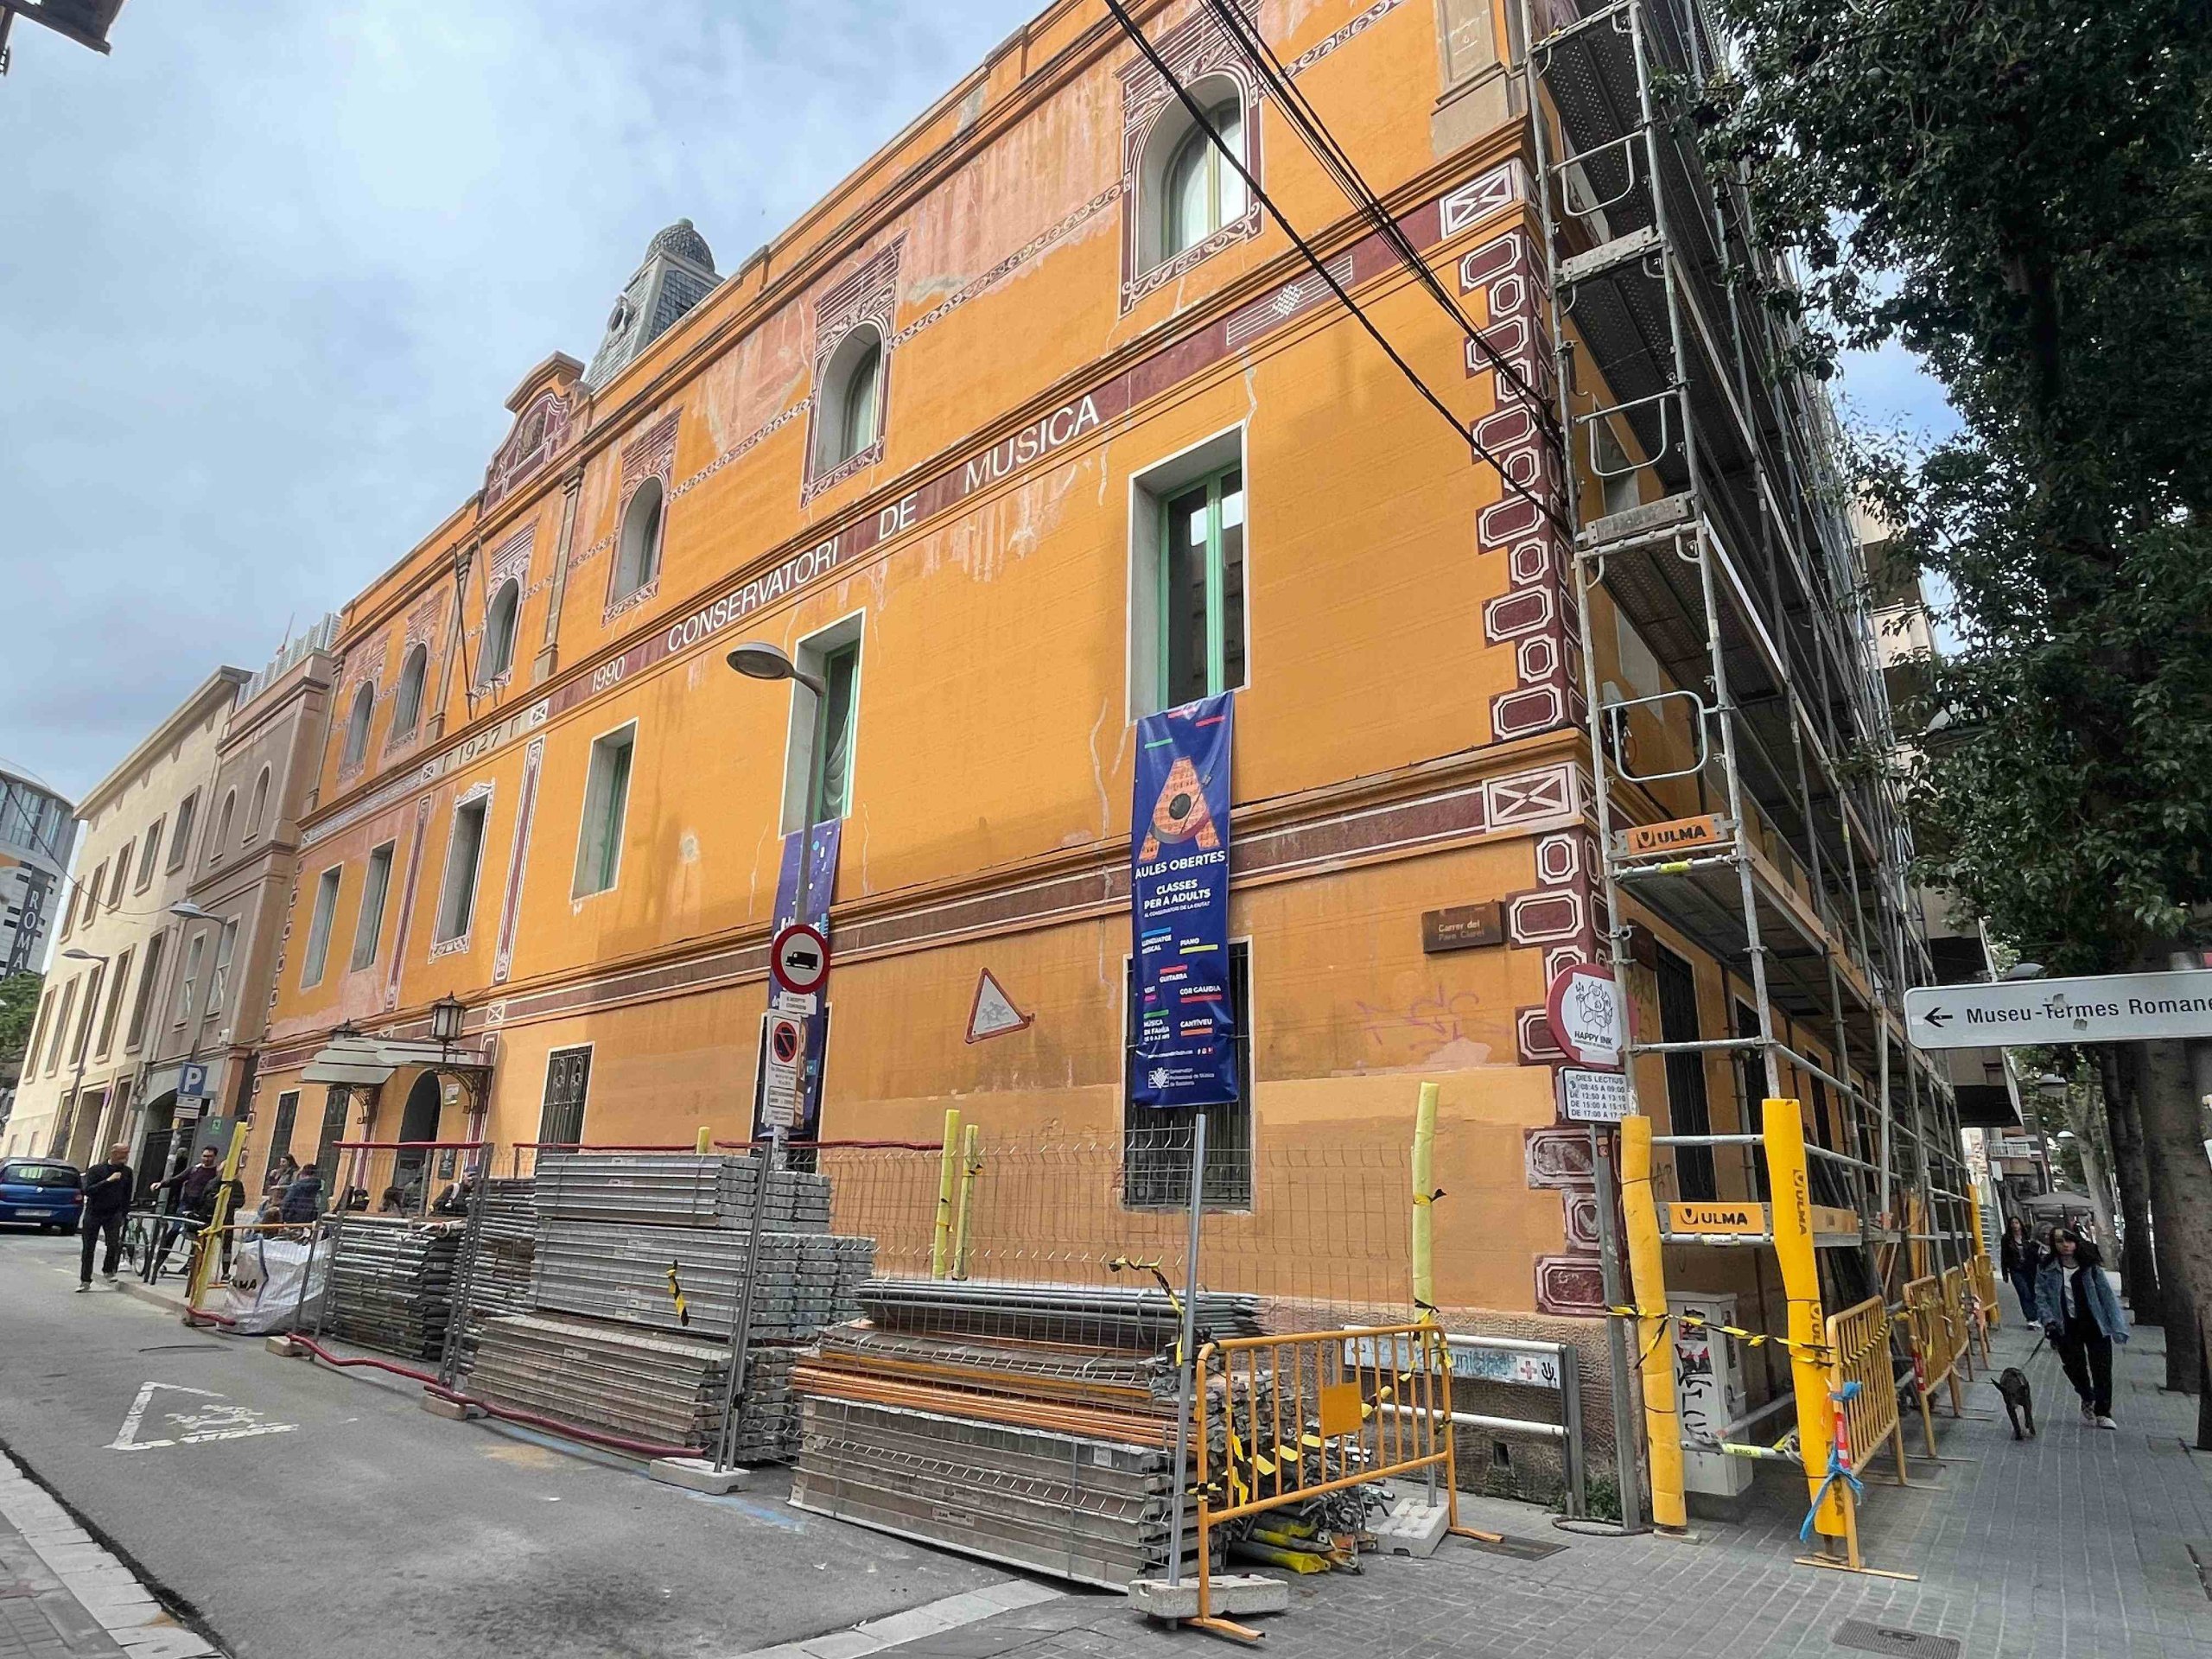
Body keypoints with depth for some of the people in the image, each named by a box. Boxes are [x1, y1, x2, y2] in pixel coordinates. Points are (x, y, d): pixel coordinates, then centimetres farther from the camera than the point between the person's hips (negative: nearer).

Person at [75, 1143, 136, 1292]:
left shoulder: (127, 1172, 4)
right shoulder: (96, 1170, -5)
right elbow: (88, 1190, -17)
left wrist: (124, 1214, 8)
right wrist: (108, 1181, -27)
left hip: (114, 1214, 1)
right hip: (93, 1213, -1)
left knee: (114, 1244, -16)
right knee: (88, 1248, 5)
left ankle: (108, 1271, 7)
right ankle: (85, 1281, 18)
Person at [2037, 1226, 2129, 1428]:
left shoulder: (2091, 1267, -3)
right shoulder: (2047, 1271, -4)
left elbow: (2106, 1294, -3)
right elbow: (2041, 1297, -4)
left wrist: (2117, 1326, -6)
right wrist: (2049, 1321, -16)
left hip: (2095, 1324, 0)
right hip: (2067, 1328, 0)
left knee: (2101, 1369, 1)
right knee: (2075, 1368, 4)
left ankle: (2103, 1413, 15)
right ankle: (2087, 1399, 35)